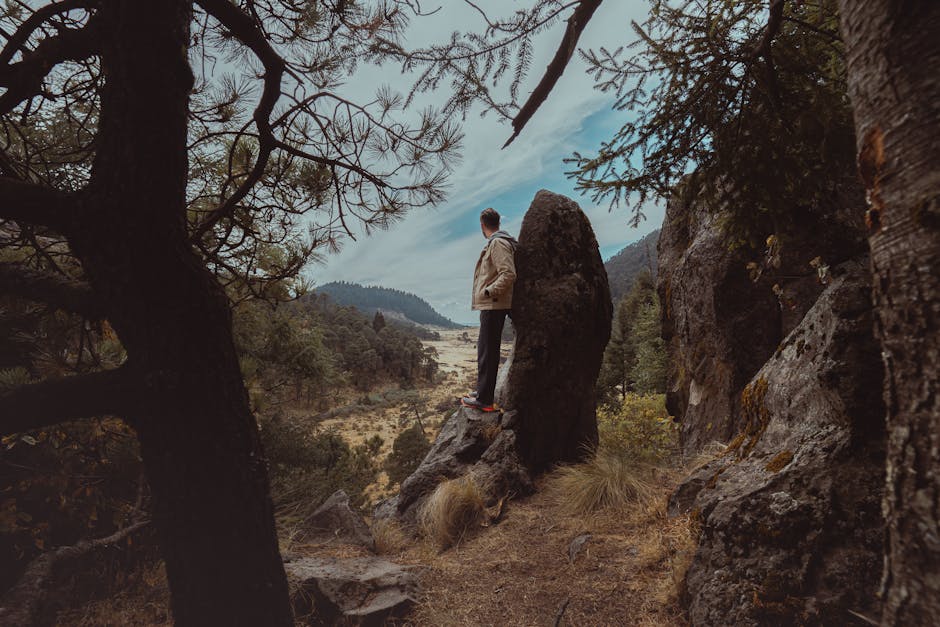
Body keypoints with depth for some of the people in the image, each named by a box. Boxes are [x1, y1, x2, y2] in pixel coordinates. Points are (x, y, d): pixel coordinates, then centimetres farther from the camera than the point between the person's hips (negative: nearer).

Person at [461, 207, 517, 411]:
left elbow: (509, 274, -23)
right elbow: (505, 273, 23)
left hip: (494, 306, -10)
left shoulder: (498, 243, -14)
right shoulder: (496, 243, 17)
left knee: (487, 351, -6)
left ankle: (484, 400, -1)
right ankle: (484, 391, 27)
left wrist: (488, 291, -17)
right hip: (491, 305, 10)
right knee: (487, 349, 17)